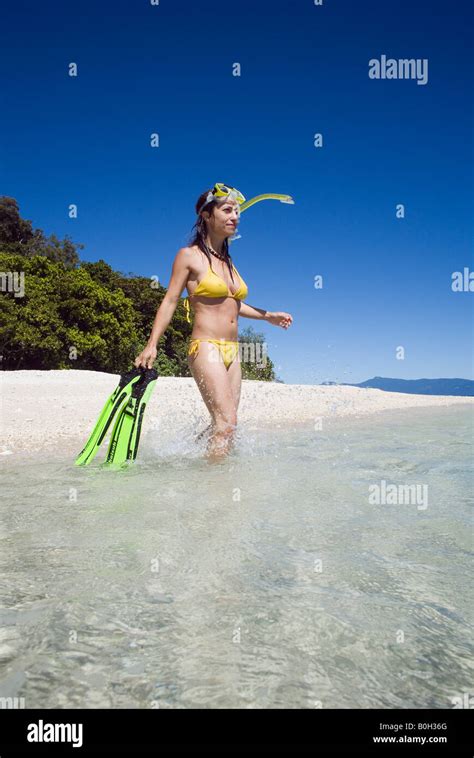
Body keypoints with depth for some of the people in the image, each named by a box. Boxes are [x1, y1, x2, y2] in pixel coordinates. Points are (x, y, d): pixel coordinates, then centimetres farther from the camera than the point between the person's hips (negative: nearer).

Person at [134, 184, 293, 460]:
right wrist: (152, 344, -14)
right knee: (226, 422, -17)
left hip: (232, 352, 7)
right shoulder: (189, 256, -1)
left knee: (226, 425, 5)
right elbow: (170, 301, -5)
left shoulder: (227, 260, 18)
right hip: (206, 347, -7)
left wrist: (267, 315, 27)